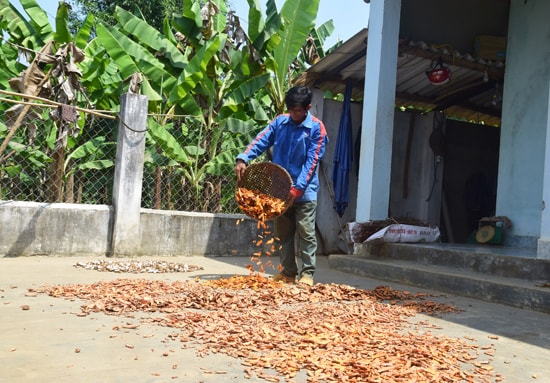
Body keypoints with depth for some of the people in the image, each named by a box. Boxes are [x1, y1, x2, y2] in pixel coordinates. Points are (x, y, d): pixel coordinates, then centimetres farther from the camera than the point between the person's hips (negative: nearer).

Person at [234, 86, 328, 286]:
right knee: (283, 233, 11)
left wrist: (298, 188, -21)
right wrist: (243, 158, -20)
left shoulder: (316, 128, -8)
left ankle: (307, 273, 9)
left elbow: (312, 161, -14)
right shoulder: (280, 121, 4)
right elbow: (261, 140, -2)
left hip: (304, 191, -4)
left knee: (306, 233, -1)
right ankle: (288, 271, 23)